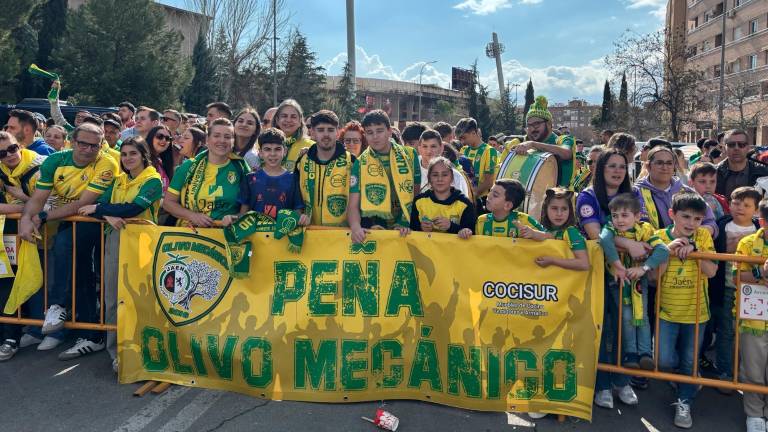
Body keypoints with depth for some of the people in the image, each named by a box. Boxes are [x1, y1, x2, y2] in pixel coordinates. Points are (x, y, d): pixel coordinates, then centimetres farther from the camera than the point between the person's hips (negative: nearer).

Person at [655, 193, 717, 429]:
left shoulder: (703, 236, -4)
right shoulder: (660, 236, -7)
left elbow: (711, 271, -13)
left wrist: (694, 248, -22)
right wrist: (668, 250, -23)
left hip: (695, 311, 1)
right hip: (667, 311, -1)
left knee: (689, 361, 11)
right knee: (664, 360, -7)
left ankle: (684, 403, 30)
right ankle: (685, 372, 28)